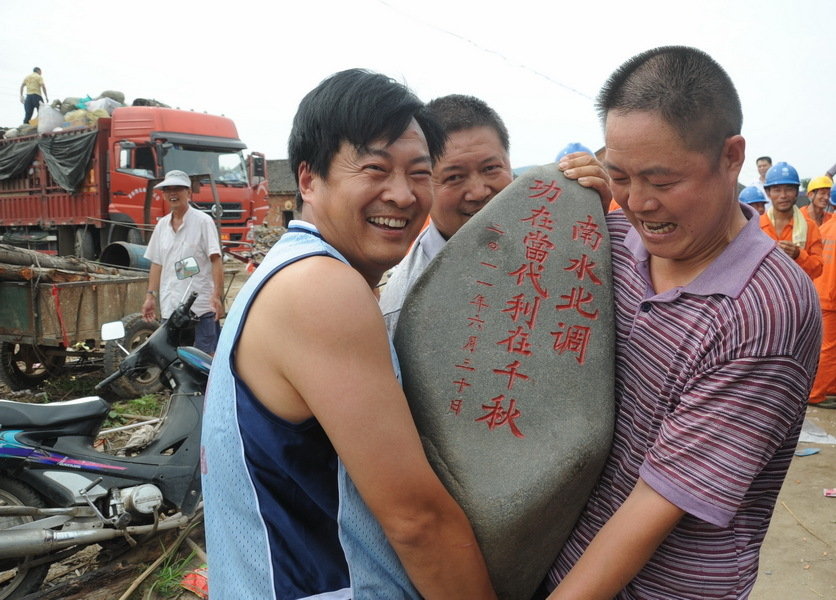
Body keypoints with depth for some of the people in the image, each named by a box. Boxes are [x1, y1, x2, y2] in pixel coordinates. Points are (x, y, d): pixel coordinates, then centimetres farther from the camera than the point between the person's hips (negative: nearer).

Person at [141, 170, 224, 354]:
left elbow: (216, 260, -10)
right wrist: (150, 296, 12)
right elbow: (156, 263, 18)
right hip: (170, 307, 6)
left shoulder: (203, 221, -4)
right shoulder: (162, 224, 14)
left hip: (200, 306, -6)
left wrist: (217, 295, -19)